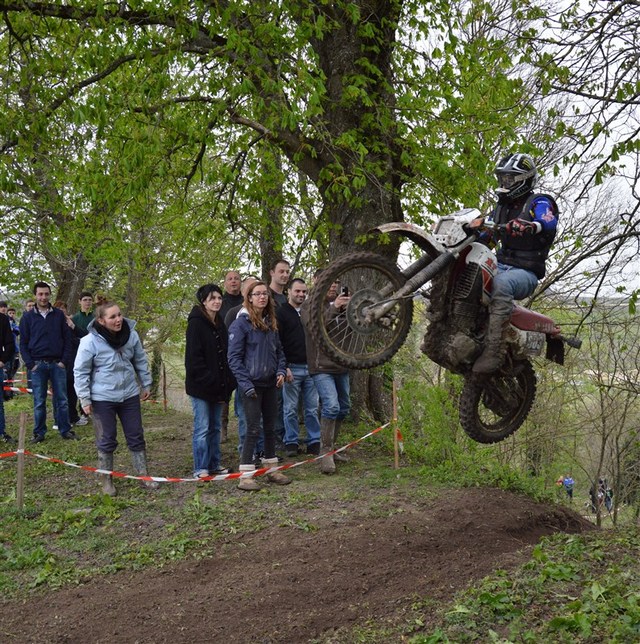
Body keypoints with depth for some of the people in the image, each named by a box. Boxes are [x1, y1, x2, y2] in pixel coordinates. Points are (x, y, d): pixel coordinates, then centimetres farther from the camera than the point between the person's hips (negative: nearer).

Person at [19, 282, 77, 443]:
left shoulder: (59, 315, 5)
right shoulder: (28, 317, 4)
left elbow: (67, 339, 5)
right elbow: (23, 343, 4)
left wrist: (65, 361, -4)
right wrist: (30, 364, -5)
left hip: (57, 364, 1)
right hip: (38, 365, 0)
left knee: (62, 399, 4)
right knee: (39, 402, 5)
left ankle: (65, 430, 13)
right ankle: (39, 433, 14)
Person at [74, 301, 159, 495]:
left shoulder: (131, 334, -5)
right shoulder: (90, 342, -18)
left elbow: (141, 361, 9)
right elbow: (80, 372, -10)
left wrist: (146, 384, 13)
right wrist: (85, 399, -10)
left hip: (130, 395, 4)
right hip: (102, 399, -4)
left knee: (136, 437, 11)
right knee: (106, 441, 7)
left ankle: (143, 475, 23)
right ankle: (106, 480, 23)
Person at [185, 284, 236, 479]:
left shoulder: (220, 324, 14)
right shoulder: (196, 323, -10)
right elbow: (193, 357, -15)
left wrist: (228, 382, 4)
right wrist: (209, 380, -18)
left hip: (218, 385, 7)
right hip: (201, 387, -7)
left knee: (215, 427, 13)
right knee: (202, 428, -2)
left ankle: (214, 464, 23)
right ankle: (200, 469, 6)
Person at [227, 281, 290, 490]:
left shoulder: (271, 323, 11)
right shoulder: (241, 323, -9)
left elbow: (278, 350, 18)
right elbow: (234, 357, -12)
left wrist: (281, 371, 1)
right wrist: (245, 384, -17)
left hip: (270, 384, 7)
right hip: (252, 384, -6)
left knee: (270, 427, 13)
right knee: (254, 429, -6)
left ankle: (271, 469, 24)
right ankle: (245, 475, 3)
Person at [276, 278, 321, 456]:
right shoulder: (281, 313, -1)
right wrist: (284, 367, -14)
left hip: (311, 368, 4)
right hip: (291, 368, -4)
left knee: (312, 409, 6)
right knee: (290, 409, 3)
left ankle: (314, 443, 14)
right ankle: (291, 443, 12)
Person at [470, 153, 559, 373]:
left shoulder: (539, 202, 0)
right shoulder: (501, 207, 23)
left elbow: (549, 225, -23)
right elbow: (485, 236, 20)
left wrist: (529, 226, -45)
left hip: (525, 272, -7)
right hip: (501, 265, 7)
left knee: (501, 283, -40)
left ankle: (494, 351, -48)